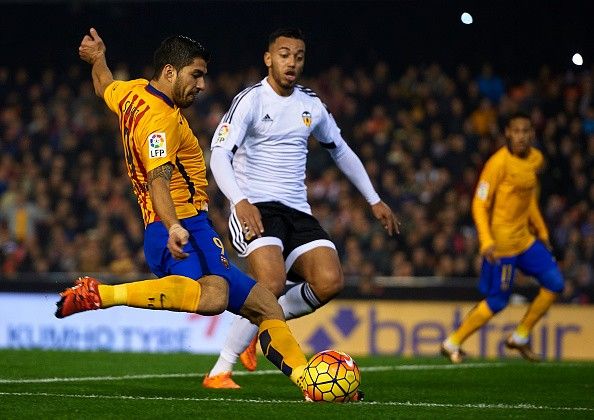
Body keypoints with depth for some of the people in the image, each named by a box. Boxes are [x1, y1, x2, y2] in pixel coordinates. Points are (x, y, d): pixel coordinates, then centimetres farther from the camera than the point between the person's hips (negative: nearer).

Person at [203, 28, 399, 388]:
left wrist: (374, 200, 25)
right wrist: (240, 201, -34)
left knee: (330, 282, -18)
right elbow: (219, 155, -18)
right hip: (255, 209, -6)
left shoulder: (311, 105, 12)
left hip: (297, 211, 6)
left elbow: (341, 151, 28)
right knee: (272, 284, -29)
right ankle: (219, 372, -18)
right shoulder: (251, 101, -7)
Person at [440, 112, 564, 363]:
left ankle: (520, 337, 17)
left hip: (525, 238, 8)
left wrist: (541, 231, 21)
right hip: (501, 242, -8)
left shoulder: (536, 159, 6)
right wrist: (486, 242, -26)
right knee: (497, 302, -4)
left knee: (554, 284, 3)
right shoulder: (499, 163, -19)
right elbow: (480, 204, -17)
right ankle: (452, 344, 12)